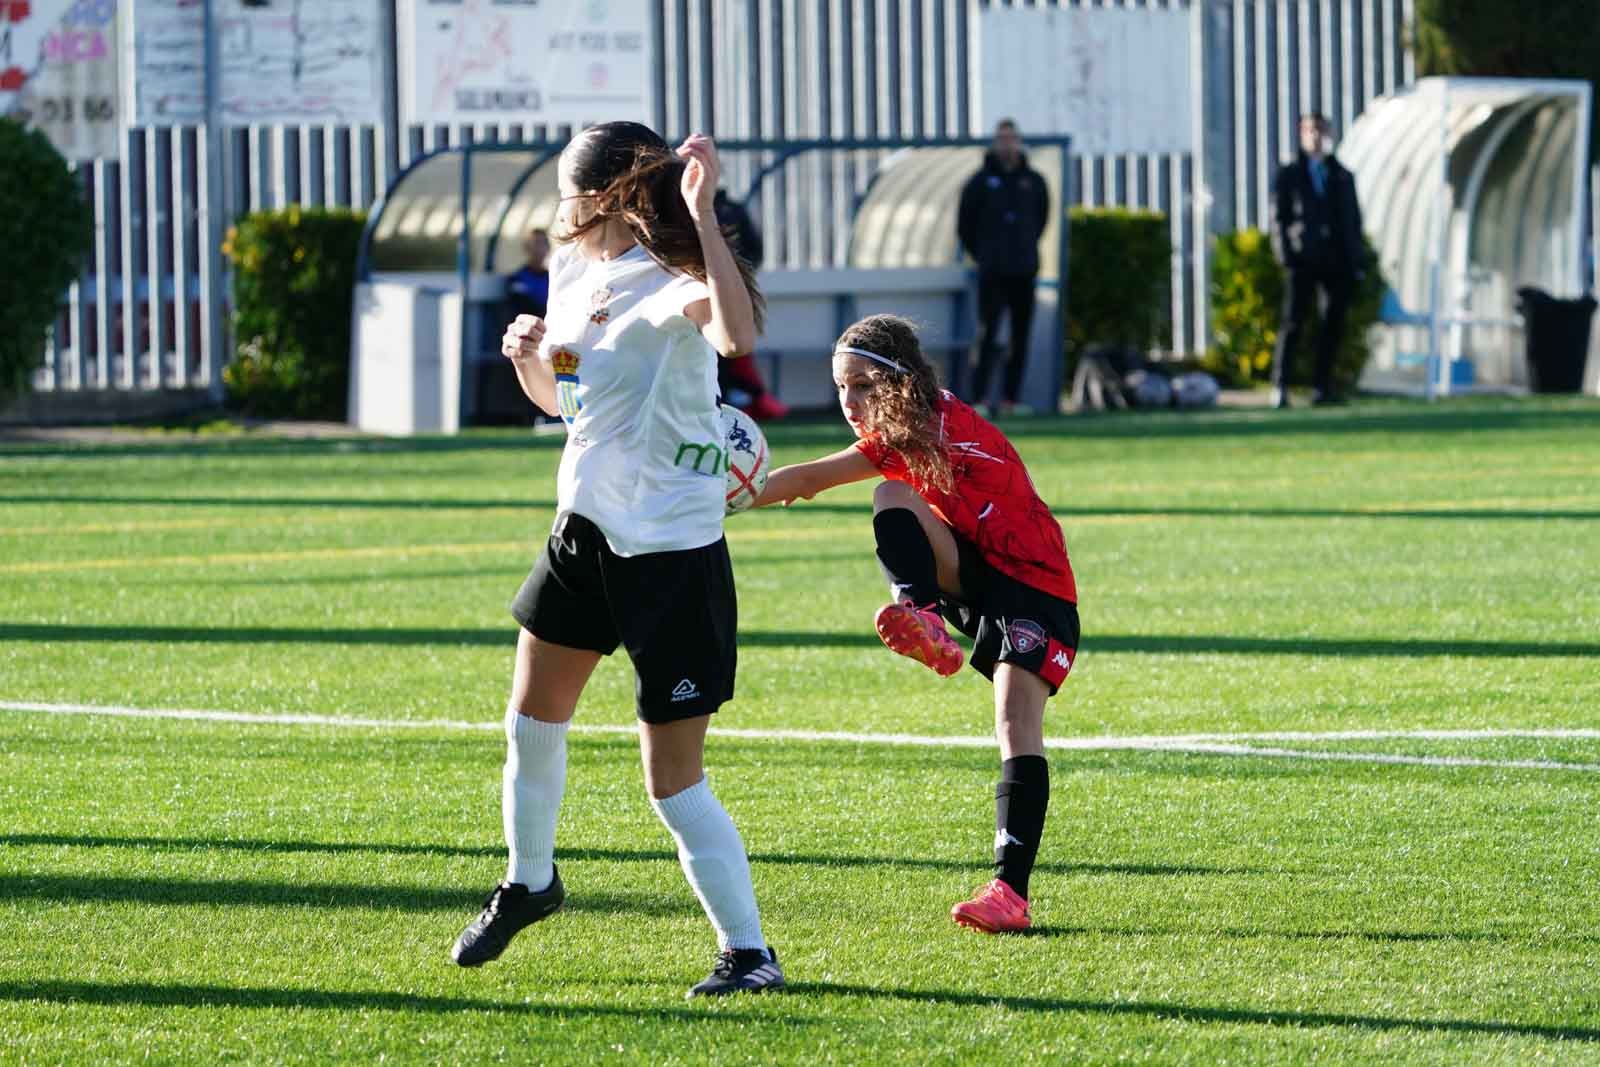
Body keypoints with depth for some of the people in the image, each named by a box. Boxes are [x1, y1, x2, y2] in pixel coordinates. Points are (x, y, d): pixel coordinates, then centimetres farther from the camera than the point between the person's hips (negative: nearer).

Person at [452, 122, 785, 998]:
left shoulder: (665, 277, -19)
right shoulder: (573, 271, 7)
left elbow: (737, 332, -42)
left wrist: (701, 215, -41)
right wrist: (526, 355, 1)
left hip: (672, 549, -9)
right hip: (586, 530, 9)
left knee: (673, 780, -9)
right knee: (533, 718, 21)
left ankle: (748, 951, 1)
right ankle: (528, 884, 44)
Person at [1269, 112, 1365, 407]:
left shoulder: (1342, 177, 17)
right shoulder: (1288, 175, 8)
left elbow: (1354, 219, 17)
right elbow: (1279, 217, 3)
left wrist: (1357, 259, 7)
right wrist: (1285, 255, -9)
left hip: (1338, 261, 3)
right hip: (1303, 260, -3)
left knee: (1333, 325, 2)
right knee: (1292, 324, -7)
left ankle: (1322, 387, 8)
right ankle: (1280, 388, -7)